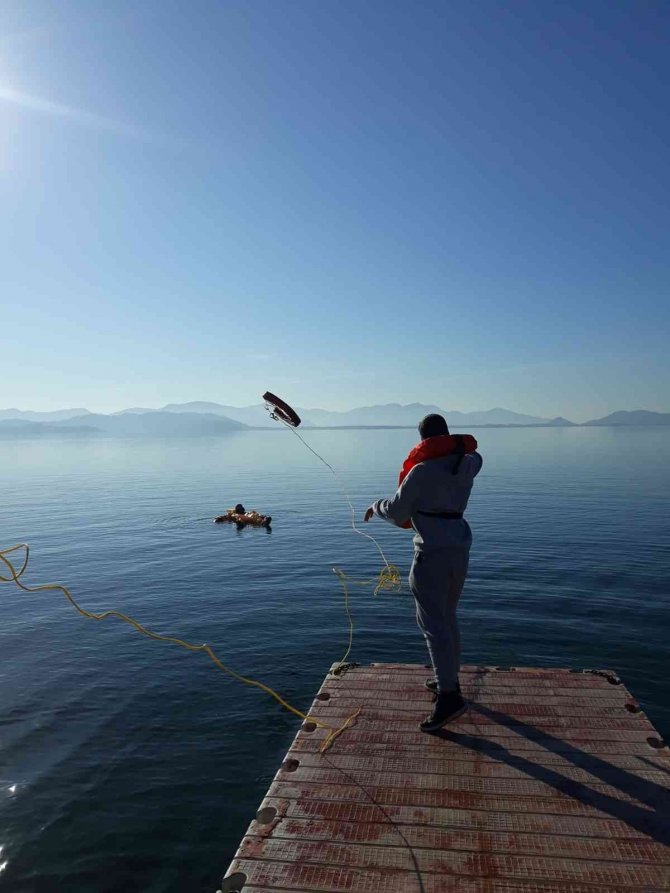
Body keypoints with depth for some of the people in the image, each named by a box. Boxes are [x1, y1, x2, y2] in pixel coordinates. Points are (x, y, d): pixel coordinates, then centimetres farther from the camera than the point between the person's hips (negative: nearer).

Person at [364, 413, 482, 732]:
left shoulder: (422, 471, -15)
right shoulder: (466, 465, 3)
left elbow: (397, 511, -9)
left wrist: (376, 507, 12)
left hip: (432, 553, -7)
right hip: (460, 547, 8)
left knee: (433, 622, -5)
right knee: (447, 616, 20)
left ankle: (449, 696, -8)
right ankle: (449, 679, 33)